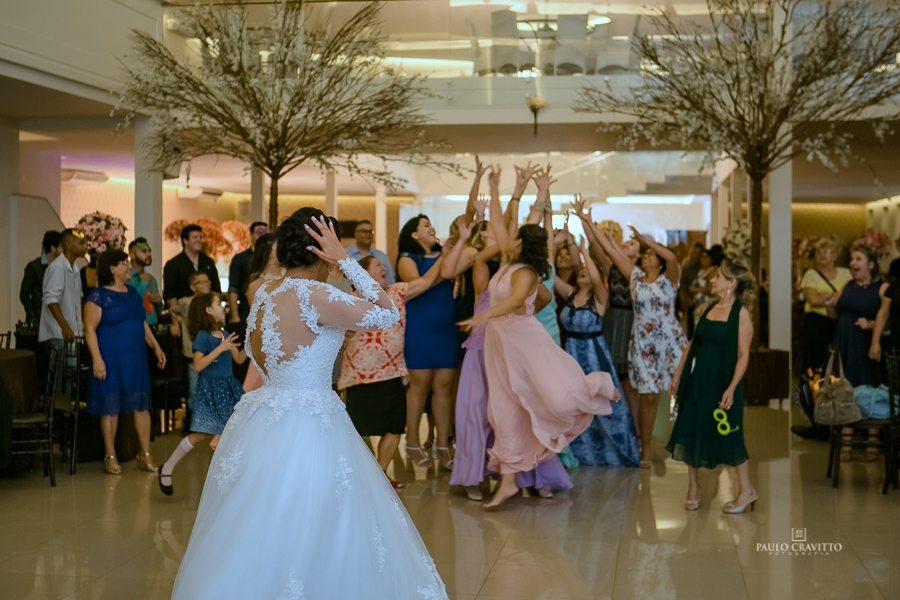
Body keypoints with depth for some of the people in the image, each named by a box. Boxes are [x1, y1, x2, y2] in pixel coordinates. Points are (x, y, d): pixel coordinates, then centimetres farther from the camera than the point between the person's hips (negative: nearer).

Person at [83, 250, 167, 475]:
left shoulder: (133, 293, 14)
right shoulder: (99, 296, -7)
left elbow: (143, 324, 22)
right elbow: (90, 329, -12)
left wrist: (156, 347, 14)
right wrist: (97, 359, -20)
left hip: (135, 359, 6)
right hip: (110, 360, -6)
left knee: (141, 404, 4)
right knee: (110, 406, 0)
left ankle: (145, 455, 10)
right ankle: (110, 456, 10)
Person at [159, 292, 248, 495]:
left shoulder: (224, 334, 10)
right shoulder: (203, 336, -12)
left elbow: (238, 358, 15)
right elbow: (198, 365, -22)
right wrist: (220, 349, -27)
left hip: (227, 386, 7)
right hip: (209, 388, -7)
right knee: (201, 434, -7)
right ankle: (167, 468, 7)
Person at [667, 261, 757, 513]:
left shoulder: (740, 313, -9)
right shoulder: (708, 309, 10)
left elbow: (743, 355, -14)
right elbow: (693, 344, 16)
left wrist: (731, 388, -22)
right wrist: (677, 375, 14)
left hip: (722, 381, -7)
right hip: (697, 379, 7)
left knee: (726, 435, -3)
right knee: (690, 431, 7)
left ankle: (747, 490, 12)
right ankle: (693, 488, 20)